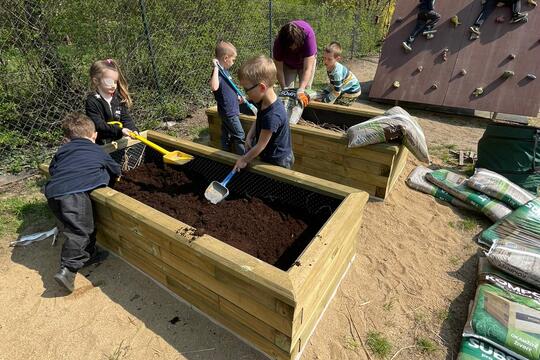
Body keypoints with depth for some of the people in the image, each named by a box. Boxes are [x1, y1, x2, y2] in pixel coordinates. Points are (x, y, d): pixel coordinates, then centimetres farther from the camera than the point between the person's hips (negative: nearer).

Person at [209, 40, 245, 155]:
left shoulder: (225, 71, 8)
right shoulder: (218, 72, -22)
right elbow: (214, 87, -43)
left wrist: (236, 96, 22)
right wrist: (216, 68, -38)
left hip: (231, 110, 9)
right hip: (229, 112, -9)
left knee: (227, 135, 18)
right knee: (239, 136, 1)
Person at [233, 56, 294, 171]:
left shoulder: (272, 116, -34)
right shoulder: (264, 102, -7)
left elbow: (260, 146, -24)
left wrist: (244, 160, -10)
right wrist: (249, 137, -2)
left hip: (277, 162, -8)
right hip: (269, 157, 8)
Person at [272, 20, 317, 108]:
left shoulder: (308, 34, -41)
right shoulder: (279, 42, -35)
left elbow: (307, 68, -44)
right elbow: (279, 69, -26)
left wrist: (300, 90, -53)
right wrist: (284, 89, -32)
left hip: (307, 60, -1)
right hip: (288, 63, 1)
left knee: (306, 89, -5)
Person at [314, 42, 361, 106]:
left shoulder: (337, 72, -32)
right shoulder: (330, 68, -4)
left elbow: (337, 91, -28)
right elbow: (332, 84, 9)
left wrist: (325, 100, -23)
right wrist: (324, 93, 0)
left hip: (352, 93, -9)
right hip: (344, 90, 9)